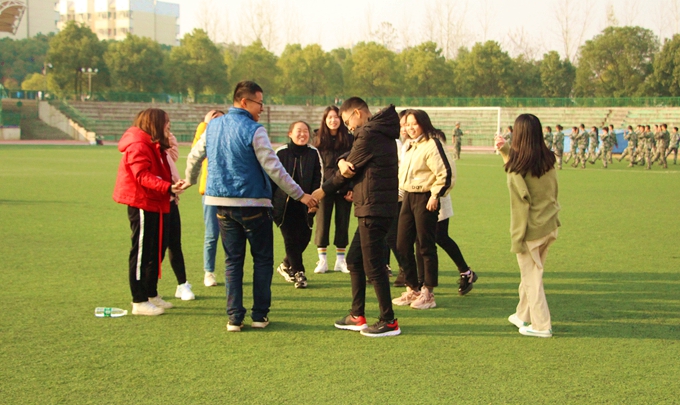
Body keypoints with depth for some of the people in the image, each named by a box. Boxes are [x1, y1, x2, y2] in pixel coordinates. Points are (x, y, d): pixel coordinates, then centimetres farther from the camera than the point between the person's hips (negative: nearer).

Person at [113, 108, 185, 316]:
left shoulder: (153, 145, 18)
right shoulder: (138, 146, -16)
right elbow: (143, 176, -26)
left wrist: (172, 186, 2)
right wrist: (167, 187, -35)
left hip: (154, 205, 11)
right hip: (142, 204, -11)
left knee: (157, 249, 18)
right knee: (142, 252, -4)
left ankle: (152, 295, 30)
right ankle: (139, 302, 2)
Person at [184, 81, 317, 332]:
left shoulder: (213, 126, 7)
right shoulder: (254, 131, -13)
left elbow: (193, 157, 19)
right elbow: (274, 169, -15)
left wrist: (190, 181, 38)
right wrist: (300, 195, -9)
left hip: (222, 203, 6)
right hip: (252, 203, -6)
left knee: (232, 260, 11)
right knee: (263, 259, 7)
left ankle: (234, 318, 8)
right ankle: (259, 315, 8)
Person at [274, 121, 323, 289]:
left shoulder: (314, 153, 2)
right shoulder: (281, 153, -4)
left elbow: (318, 179, 3)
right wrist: (269, 201, -1)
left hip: (304, 206, 3)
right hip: (284, 204, -3)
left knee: (304, 237, 4)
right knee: (291, 239, -5)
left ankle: (286, 266, 28)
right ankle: (299, 273, 7)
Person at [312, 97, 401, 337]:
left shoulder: (369, 135, -14)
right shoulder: (380, 133, 17)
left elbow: (349, 171, -9)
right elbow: (351, 162, 12)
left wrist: (323, 191, 5)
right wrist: (343, 161, -13)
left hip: (373, 209, -10)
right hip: (372, 209, 10)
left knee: (374, 266, -5)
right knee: (354, 260, 16)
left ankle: (389, 321, 1)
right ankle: (357, 316, 21)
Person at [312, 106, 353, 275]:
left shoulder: (349, 140, 4)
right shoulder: (319, 140, 4)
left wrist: (352, 188, -4)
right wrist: (315, 188, -6)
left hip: (344, 189, 0)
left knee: (343, 223, 4)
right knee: (322, 222, 1)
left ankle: (340, 260, 13)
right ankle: (322, 260, 9)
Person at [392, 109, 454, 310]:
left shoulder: (431, 145, -12)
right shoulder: (409, 146, 16)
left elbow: (445, 173, -18)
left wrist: (435, 195, -17)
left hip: (425, 199, -9)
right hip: (408, 197, 9)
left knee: (426, 247, -3)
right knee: (402, 245, 8)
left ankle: (428, 293, 5)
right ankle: (412, 289, 19)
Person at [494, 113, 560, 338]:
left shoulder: (517, 168, -19)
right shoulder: (548, 160, 1)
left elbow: (522, 203, -18)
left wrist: (518, 238, -12)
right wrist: (505, 149, 23)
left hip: (530, 230, -7)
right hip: (549, 227, 7)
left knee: (531, 277, 6)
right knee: (531, 274, 21)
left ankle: (541, 326, 11)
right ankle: (523, 315, 35)